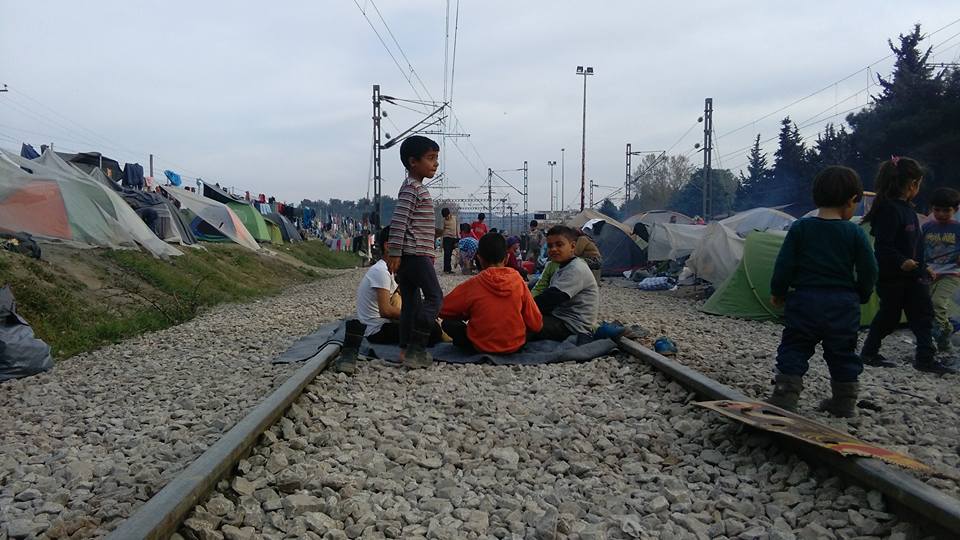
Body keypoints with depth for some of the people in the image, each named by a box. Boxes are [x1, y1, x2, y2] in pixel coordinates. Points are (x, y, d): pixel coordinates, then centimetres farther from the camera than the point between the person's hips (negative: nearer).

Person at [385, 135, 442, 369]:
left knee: (411, 301, 10)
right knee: (434, 296, -10)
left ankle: (407, 349, 12)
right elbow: (398, 222, -20)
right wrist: (395, 254, -23)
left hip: (409, 255, 10)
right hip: (415, 254, -10)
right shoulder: (412, 188, -12)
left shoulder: (415, 187, 20)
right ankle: (416, 348, -11)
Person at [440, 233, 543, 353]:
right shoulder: (518, 281, -7)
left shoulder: (472, 284, -13)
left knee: (448, 323, 16)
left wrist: (466, 315, 14)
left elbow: (442, 310, -3)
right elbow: (536, 324, -3)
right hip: (516, 345, 1)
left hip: (481, 346, -1)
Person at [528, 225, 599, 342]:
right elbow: (548, 294, 11)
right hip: (561, 319, 10)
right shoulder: (563, 267, 15)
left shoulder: (576, 269, -18)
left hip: (573, 327, -10)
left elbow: (550, 298, -25)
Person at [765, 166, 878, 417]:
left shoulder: (800, 228, -4)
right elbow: (869, 271, -1)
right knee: (843, 354, 15)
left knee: (793, 350, 7)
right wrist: (861, 297, 16)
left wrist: (777, 292, 9)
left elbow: (784, 265, -5)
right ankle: (844, 402, 24)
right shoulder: (855, 233, -4)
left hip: (805, 301, -1)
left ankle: (784, 398, 0)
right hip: (843, 305, 1)